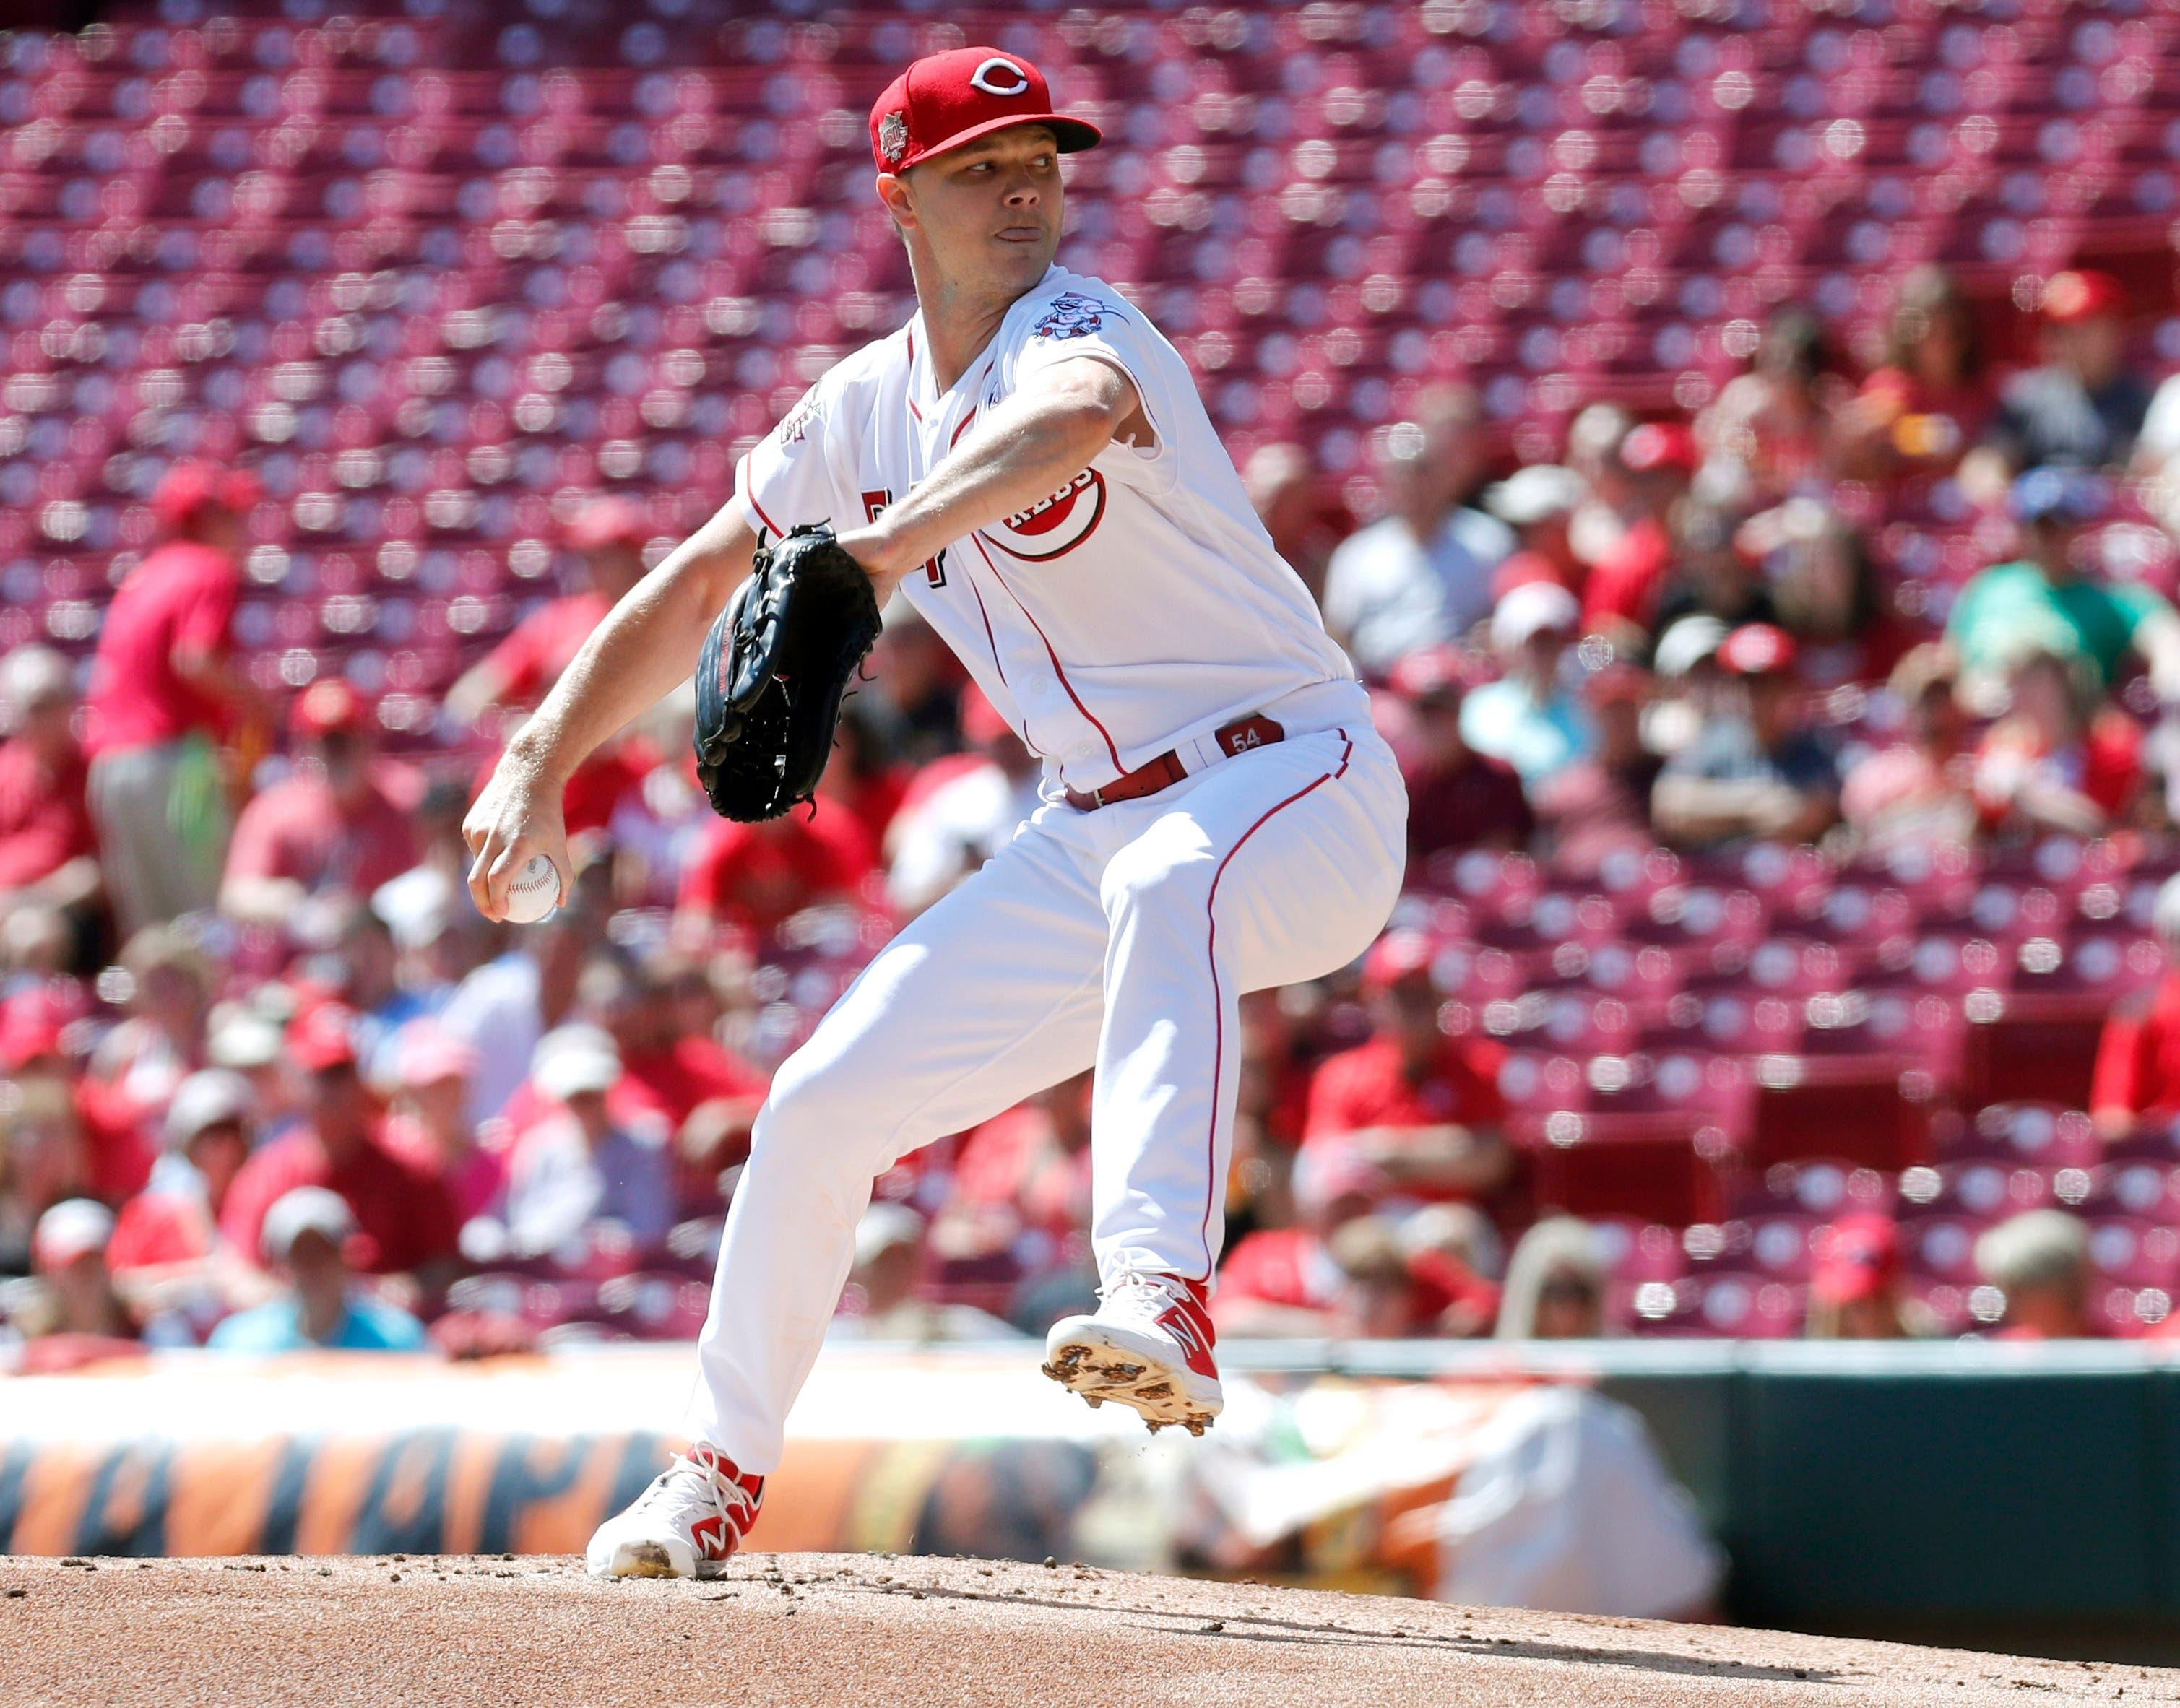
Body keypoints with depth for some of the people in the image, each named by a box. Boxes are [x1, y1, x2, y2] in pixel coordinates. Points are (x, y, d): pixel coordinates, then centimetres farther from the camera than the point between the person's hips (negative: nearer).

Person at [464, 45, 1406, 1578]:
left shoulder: (1073, 329, -15)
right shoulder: (869, 407, 7)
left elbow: (1070, 422, -42)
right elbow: (699, 587, 18)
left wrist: (886, 544, -57)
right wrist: (543, 766, 8)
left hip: (1294, 779, -7)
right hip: (1094, 838, 7)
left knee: (1163, 886, -42)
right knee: (824, 1101, 5)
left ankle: (1165, 1305, -57)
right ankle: (720, 1478, 24)